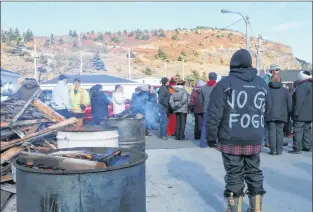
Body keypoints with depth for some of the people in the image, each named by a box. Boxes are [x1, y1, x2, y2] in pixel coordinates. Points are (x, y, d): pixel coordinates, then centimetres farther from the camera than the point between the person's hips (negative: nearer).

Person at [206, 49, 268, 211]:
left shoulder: (225, 83, -8)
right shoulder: (262, 83, 7)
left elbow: (214, 113, -10)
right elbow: (266, 108, 17)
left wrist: (211, 136, -1)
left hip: (231, 139, -4)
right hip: (255, 139, 4)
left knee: (234, 175, 4)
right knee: (254, 172, 16)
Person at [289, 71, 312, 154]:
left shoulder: (302, 86, -17)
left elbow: (299, 101, -22)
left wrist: (295, 112, -18)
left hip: (301, 114, -10)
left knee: (298, 131, -6)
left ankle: (297, 148, -5)